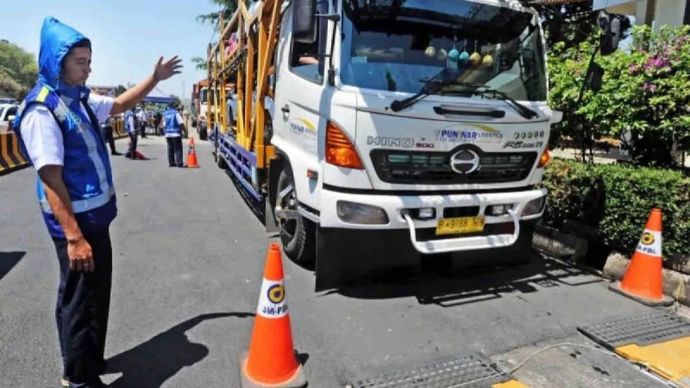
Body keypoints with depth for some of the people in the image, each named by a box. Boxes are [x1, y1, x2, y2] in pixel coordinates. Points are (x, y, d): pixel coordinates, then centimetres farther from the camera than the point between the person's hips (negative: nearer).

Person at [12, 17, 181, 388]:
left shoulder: (80, 99, 8)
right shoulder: (42, 111, -18)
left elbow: (120, 104, 28)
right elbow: (51, 181, -23)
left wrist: (155, 77, 20)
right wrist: (73, 237, -25)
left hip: (97, 215, 9)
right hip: (74, 220, -9)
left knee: (98, 292, 20)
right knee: (78, 299, 4)